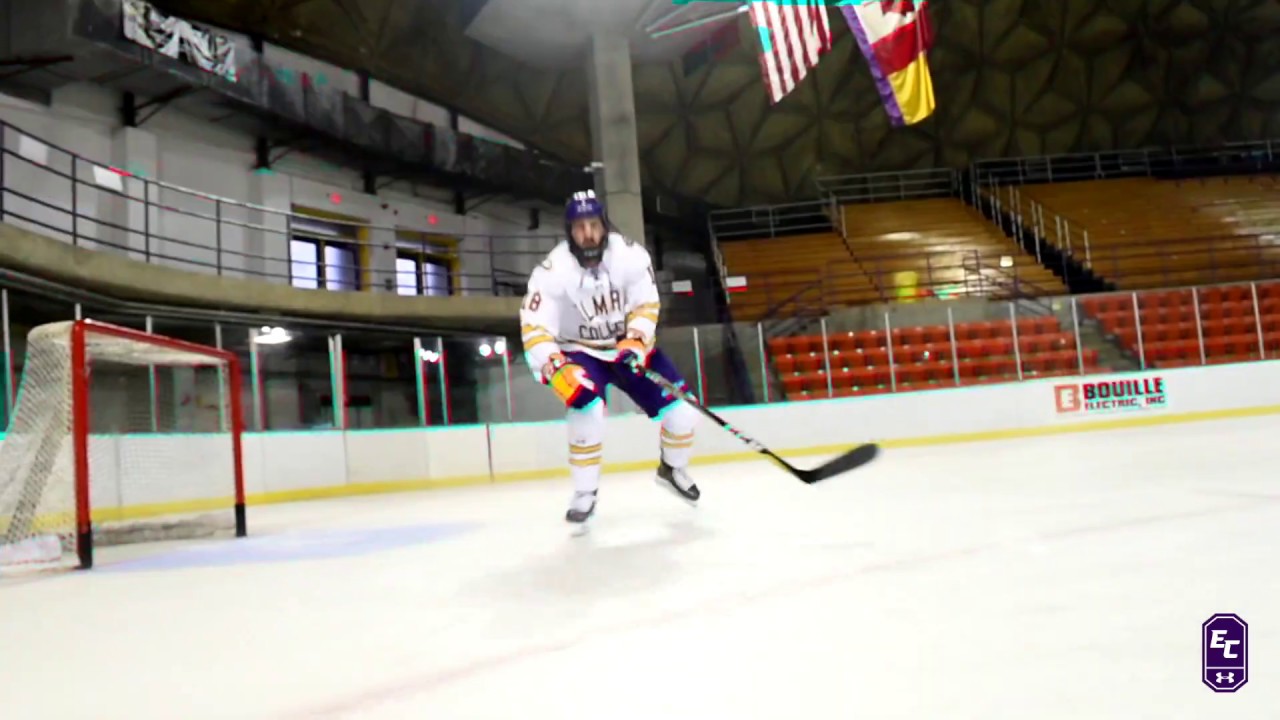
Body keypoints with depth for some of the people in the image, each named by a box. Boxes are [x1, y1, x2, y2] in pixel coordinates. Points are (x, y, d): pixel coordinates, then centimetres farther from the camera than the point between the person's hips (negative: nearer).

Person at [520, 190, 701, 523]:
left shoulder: (631, 255, -17)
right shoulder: (552, 271, -24)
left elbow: (646, 304, -9)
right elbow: (535, 328, -26)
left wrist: (636, 342, -25)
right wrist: (556, 370, -41)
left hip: (629, 345, 3)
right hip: (580, 352, -3)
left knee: (682, 410, -4)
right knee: (587, 409, -31)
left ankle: (672, 469, 28)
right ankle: (585, 493, -11)